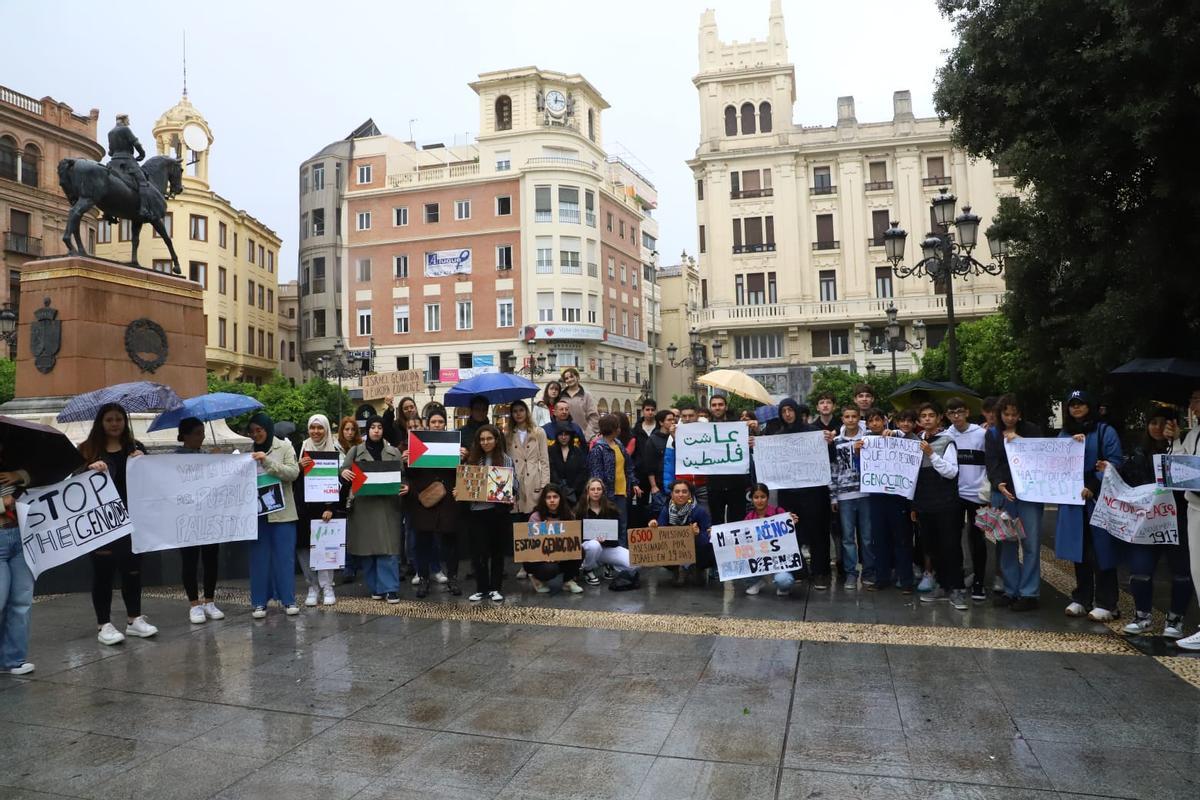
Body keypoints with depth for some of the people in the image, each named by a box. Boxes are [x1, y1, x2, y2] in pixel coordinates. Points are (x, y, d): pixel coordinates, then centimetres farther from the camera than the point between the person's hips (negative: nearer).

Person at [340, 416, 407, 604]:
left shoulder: (394, 452, 9)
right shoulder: (355, 451, 8)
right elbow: (343, 471, 5)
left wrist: (405, 486, -12)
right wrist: (344, 473, -19)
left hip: (387, 505, -1)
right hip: (363, 505, 1)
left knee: (388, 547, -6)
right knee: (366, 547, 5)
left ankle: (390, 588, -1)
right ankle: (375, 587, 17)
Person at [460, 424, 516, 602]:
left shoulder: (506, 459, 2)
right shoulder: (472, 459, 7)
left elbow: (515, 483, 1)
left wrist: (510, 496, -17)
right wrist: (458, 491, -8)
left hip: (499, 510, -1)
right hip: (477, 510, 1)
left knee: (498, 550, 8)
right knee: (480, 551, 2)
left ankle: (495, 589, 19)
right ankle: (481, 589, 15)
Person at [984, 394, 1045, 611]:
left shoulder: (1031, 430, 7)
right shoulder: (992, 434, 9)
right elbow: (991, 463, -1)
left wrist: (1020, 441, -12)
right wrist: (999, 485, -18)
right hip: (1004, 493, 2)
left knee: (1030, 543, -3)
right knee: (1006, 543, 4)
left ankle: (1029, 593, 3)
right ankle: (1011, 590, 14)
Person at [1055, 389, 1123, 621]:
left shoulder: (1105, 431, 0)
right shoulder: (1064, 434, 15)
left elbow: (1114, 463, -8)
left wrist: (1093, 486, -18)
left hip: (1099, 500, -4)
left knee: (1101, 551, -2)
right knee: (1079, 552, 8)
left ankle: (1105, 604, 5)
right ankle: (1081, 599, 16)